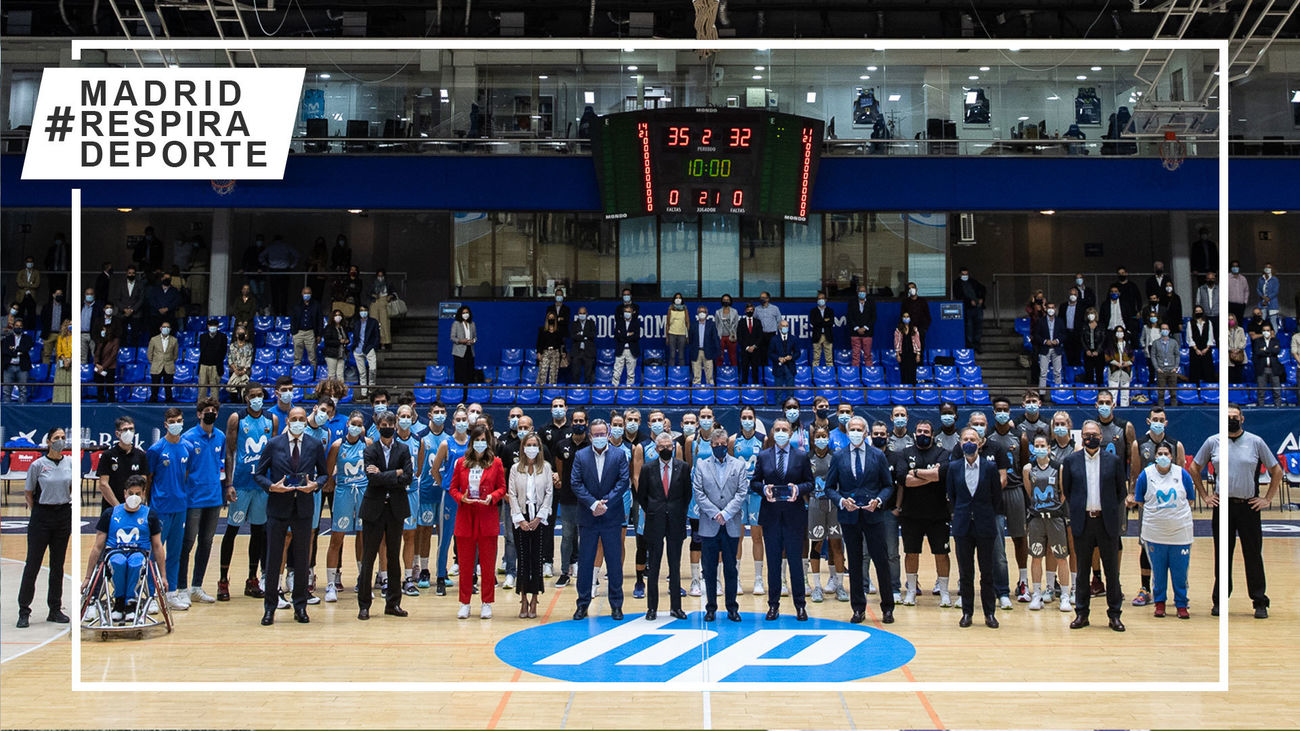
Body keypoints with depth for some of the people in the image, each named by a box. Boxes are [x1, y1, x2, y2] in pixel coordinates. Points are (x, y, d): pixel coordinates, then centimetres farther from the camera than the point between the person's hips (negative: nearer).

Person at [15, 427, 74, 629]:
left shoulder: (70, 463, 3)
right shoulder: (37, 465, -6)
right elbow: (28, 493, 2)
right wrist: (37, 513, 0)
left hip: (64, 515, 4)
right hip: (42, 517, -4)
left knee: (58, 565, 9)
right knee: (33, 564, -2)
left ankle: (55, 610, 16)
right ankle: (24, 611, 4)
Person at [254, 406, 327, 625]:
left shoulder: (315, 446, 5)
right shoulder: (273, 444, 1)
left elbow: (324, 473, 12)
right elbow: (258, 474, 4)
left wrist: (315, 484, -8)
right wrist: (272, 486, -14)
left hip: (304, 508, 1)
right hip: (278, 507, -1)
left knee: (302, 559, 7)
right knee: (273, 558, 2)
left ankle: (300, 607, 17)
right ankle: (269, 607, 12)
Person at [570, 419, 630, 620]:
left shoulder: (619, 455, 2)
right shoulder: (580, 456, 4)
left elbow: (623, 481, -5)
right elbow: (576, 484, -3)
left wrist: (606, 503, -15)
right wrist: (593, 504, -15)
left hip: (612, 517, -1)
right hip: (587, 518, 1)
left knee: (615, 562, 4)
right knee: (585, 562, 5)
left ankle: (616, 605, 13)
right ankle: (583, 603, 15)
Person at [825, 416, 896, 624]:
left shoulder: (878, 456, 5)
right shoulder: (839, 458, 6)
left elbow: (888, 485, 7)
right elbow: (830, 487, 8)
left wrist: (878, 500, -11)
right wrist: (842, 501, -11)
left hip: (873, 515, -1)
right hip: (849, 517, 1)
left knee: (882, 562, -1)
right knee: (854, 564, 6)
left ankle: (887, 608, 10)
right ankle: (858, 609, 14)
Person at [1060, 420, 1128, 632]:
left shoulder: (1114, 461, 3)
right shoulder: (1071, 461, 4)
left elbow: (1122, 492, 9)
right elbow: (1066, 491, 11)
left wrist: (1112, 510, 4)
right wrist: (1077, 510, 6)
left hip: (1107, 521, 0)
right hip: (1082, 521, 0)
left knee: (1112, 570, 3)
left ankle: (1114, 614, 10)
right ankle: (1081, 613, 14)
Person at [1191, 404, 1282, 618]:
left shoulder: (1256, 442, 1)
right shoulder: (1213, 442, 4)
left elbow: (1276, 471, 8)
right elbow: (1195, 468, 15)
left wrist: (1267, 498, 2)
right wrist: (1204, 495, 8)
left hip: (1249, 506, -1)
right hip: (1222, 505, 1)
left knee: (1253, 556, 1)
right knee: (1222, 556, 6)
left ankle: (1260, 602, 8)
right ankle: (1219, 600, 15)